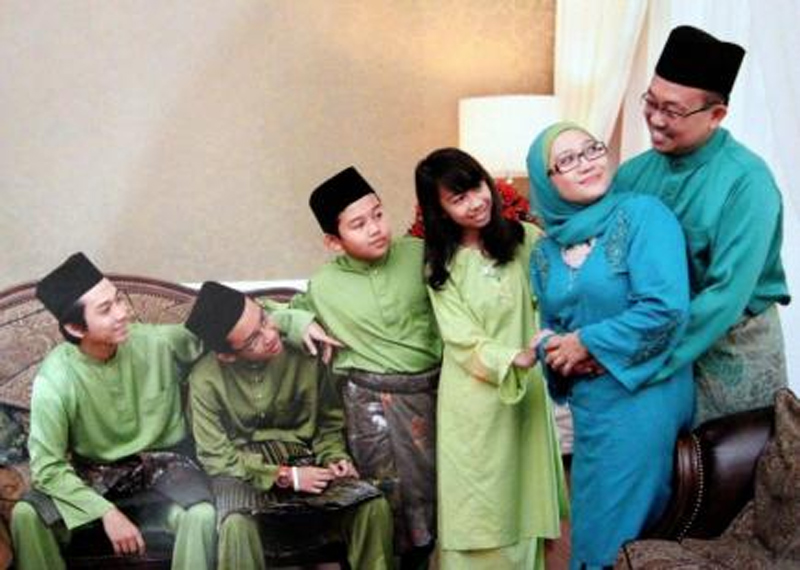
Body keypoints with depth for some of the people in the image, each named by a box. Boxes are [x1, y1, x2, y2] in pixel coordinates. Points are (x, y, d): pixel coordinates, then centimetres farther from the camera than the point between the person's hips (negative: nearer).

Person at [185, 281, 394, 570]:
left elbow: (329, 420, 10)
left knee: (374, 506, -22)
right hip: (244, 470, -2)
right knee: (236, 524, -36)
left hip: (304, 463, 3)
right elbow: (216, 457, -9)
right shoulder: (206, 379, -12)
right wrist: (286, 477, -15)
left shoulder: (303, 352, -6)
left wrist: (334, 458, -9)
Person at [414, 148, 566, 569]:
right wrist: (516, 359, -24)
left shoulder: (526, 240, 1)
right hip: (473, 401, -1)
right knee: (478, 509, 5)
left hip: (528, 393, 1)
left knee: (525, 499, 10)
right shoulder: (440, 265, -1)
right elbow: (464, 344, -8)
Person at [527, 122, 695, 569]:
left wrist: (588, 343, -13)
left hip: (643, 399, -6)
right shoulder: (544, 251, 9)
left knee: (616, 530, 3)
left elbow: (665, 309, -20)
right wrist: (557, 352, -8)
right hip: (588, 403, 6)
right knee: (593, 520, 17)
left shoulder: (643, 215, -11)